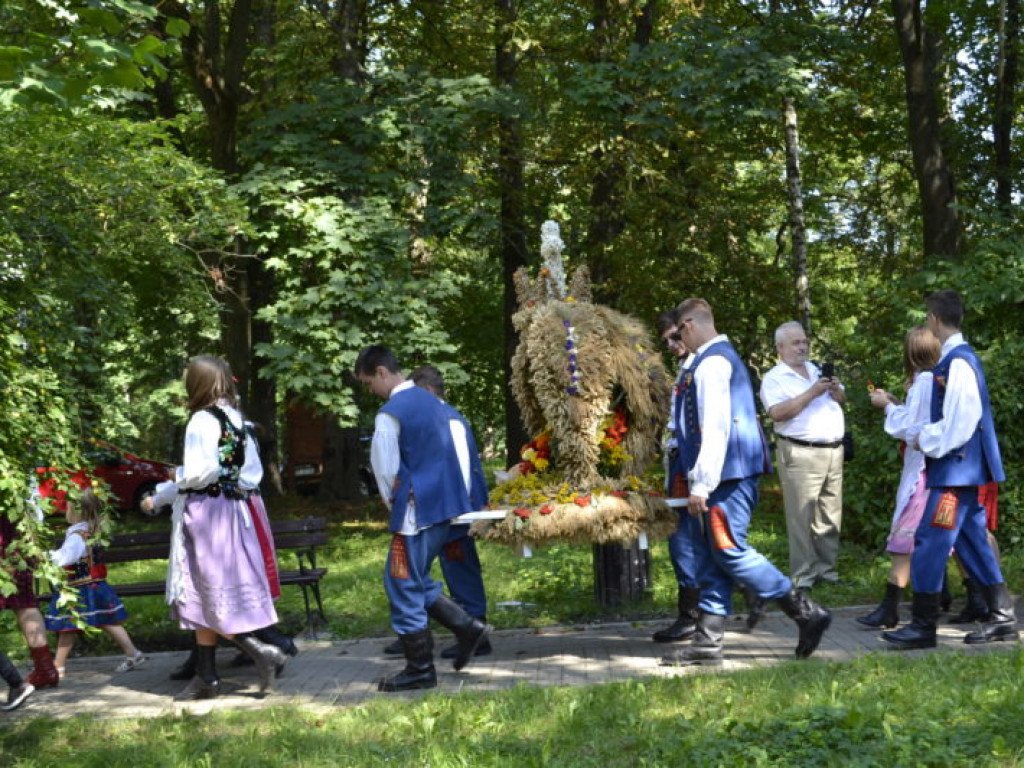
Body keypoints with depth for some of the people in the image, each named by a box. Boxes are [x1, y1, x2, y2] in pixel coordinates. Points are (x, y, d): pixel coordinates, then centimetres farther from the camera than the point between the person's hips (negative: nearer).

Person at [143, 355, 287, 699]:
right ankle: (206, 676, 15)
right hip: (233, 513, 8)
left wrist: (160, 495, -5)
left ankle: (261, 651, -11)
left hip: (203, 514, -8)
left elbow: (196, 474, -20)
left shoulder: (202, 420, -13)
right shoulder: (236, 419, 9)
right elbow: (253, 472, 11)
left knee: (209, 596, -1)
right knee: (203, 597, 13)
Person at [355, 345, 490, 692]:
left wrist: (392, 501, 7)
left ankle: (420, 669, 6)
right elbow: (459, 448, 13)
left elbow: (385, 469, -10)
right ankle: (466, 626, 13)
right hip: (448, 504, 9)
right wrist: (460, 493, 14)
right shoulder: (433, 402, 12)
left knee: (403, 585, 1)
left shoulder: (390, 413, -14)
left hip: (417, 510, -9)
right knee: (414, 581, 20)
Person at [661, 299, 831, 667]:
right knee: (710, 554, 9)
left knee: (729, 550, -8)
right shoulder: (725, 357, 19)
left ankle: (806, 612, -2)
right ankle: (708, 641, 11)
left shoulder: (711, 363, -13)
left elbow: (715, 427, -21)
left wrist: (700, 484, -21)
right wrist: (699, 480, 23)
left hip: (727, 473, -10)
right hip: (729, 475, 10)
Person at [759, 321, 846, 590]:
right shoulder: (774, 378, -3)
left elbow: (842, 399, 23)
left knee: (830, 516, 9)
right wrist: (812, 393, -18)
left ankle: (827, 568, 17)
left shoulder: (817, 370, 18)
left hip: (833, 451, 7)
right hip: (801, 454, -6)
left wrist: (836, 390, 0)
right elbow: (777, 413, -18)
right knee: (802, 517, -6)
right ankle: (803, 576, -2)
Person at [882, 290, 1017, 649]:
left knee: (930, 542, -7)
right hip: (966, 469, 10)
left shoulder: (958, 363, -17)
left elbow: (958, 423, -22)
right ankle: (1002, 618, 18)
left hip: (957, 469, -10)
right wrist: (917, 432, 14)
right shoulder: (960, 358, 13)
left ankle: (923, 627, -2)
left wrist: (924, 440, -11)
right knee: (972, 541, 13)